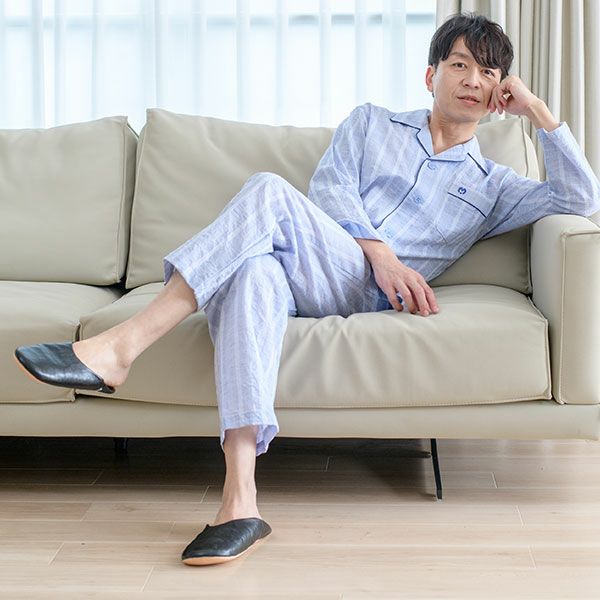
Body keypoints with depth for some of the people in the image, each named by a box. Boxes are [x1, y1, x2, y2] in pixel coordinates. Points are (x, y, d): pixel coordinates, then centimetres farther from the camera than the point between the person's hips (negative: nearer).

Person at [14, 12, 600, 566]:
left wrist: (537, 111, 18)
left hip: (364, 291, -1)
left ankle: (119, 347, -38)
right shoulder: (371, 122, 30)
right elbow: (329, 187, 12)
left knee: (268, 191, -32)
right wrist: (379, 249, -7)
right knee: (255, 270, -41)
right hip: (295, 279, 2)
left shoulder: (491, 186, 30)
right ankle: (239, 504, -53)